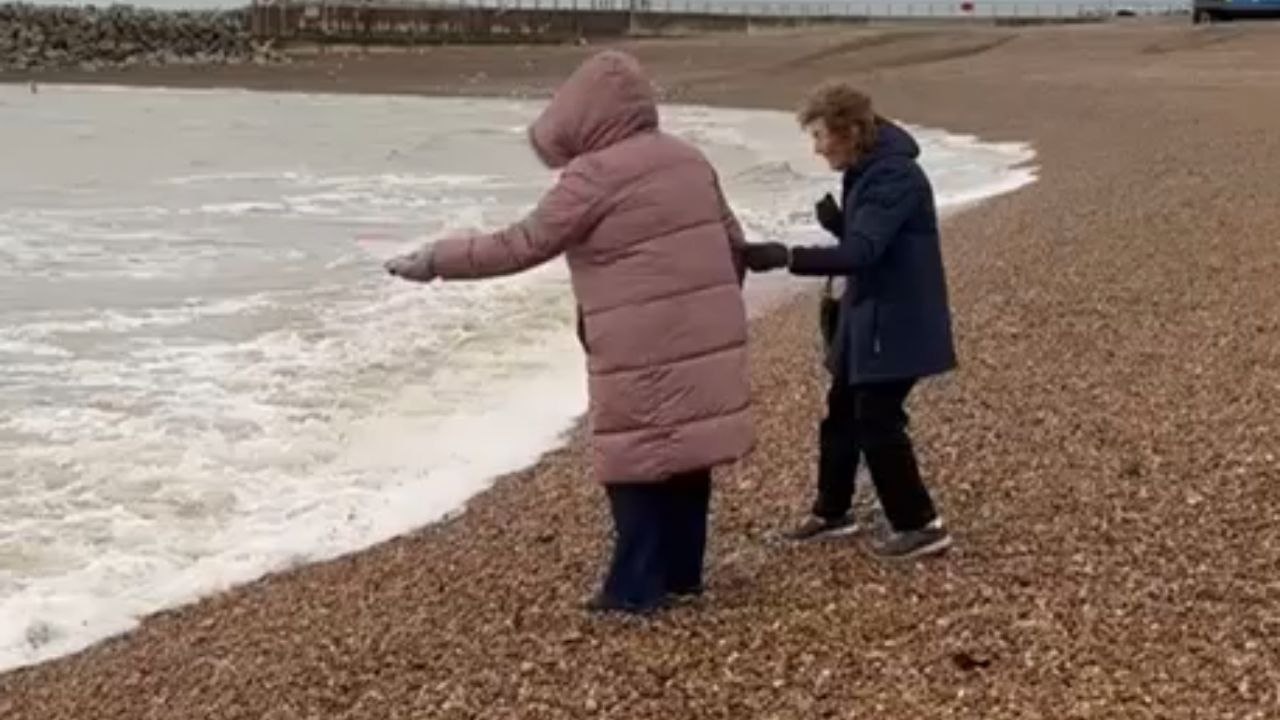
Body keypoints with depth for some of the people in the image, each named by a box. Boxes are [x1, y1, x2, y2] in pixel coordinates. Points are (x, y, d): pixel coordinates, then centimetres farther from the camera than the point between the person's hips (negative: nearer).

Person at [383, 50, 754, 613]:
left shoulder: (595, 175, -14)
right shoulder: (688, 159, 9)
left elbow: (521, 246, -11)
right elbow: (734, 242, 18)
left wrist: (434, 260, -3)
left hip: (643, 352, -7)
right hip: (706, 341, 7)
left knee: (634, 462, 3)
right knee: (685, 454, 14)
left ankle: (636, 587, 8)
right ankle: (681, 573, 23)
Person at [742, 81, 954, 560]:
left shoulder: (895, 177, -24)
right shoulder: (865, 172, 8)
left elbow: (861, 253, -33)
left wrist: (786, 257, -39)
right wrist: (837, 223, -5)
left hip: (899, 322, -10)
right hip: (867, 317, 10)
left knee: (877, 421, -6)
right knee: (842, 412, 17)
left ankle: (921, 526, 5)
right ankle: (831, 511, 32)